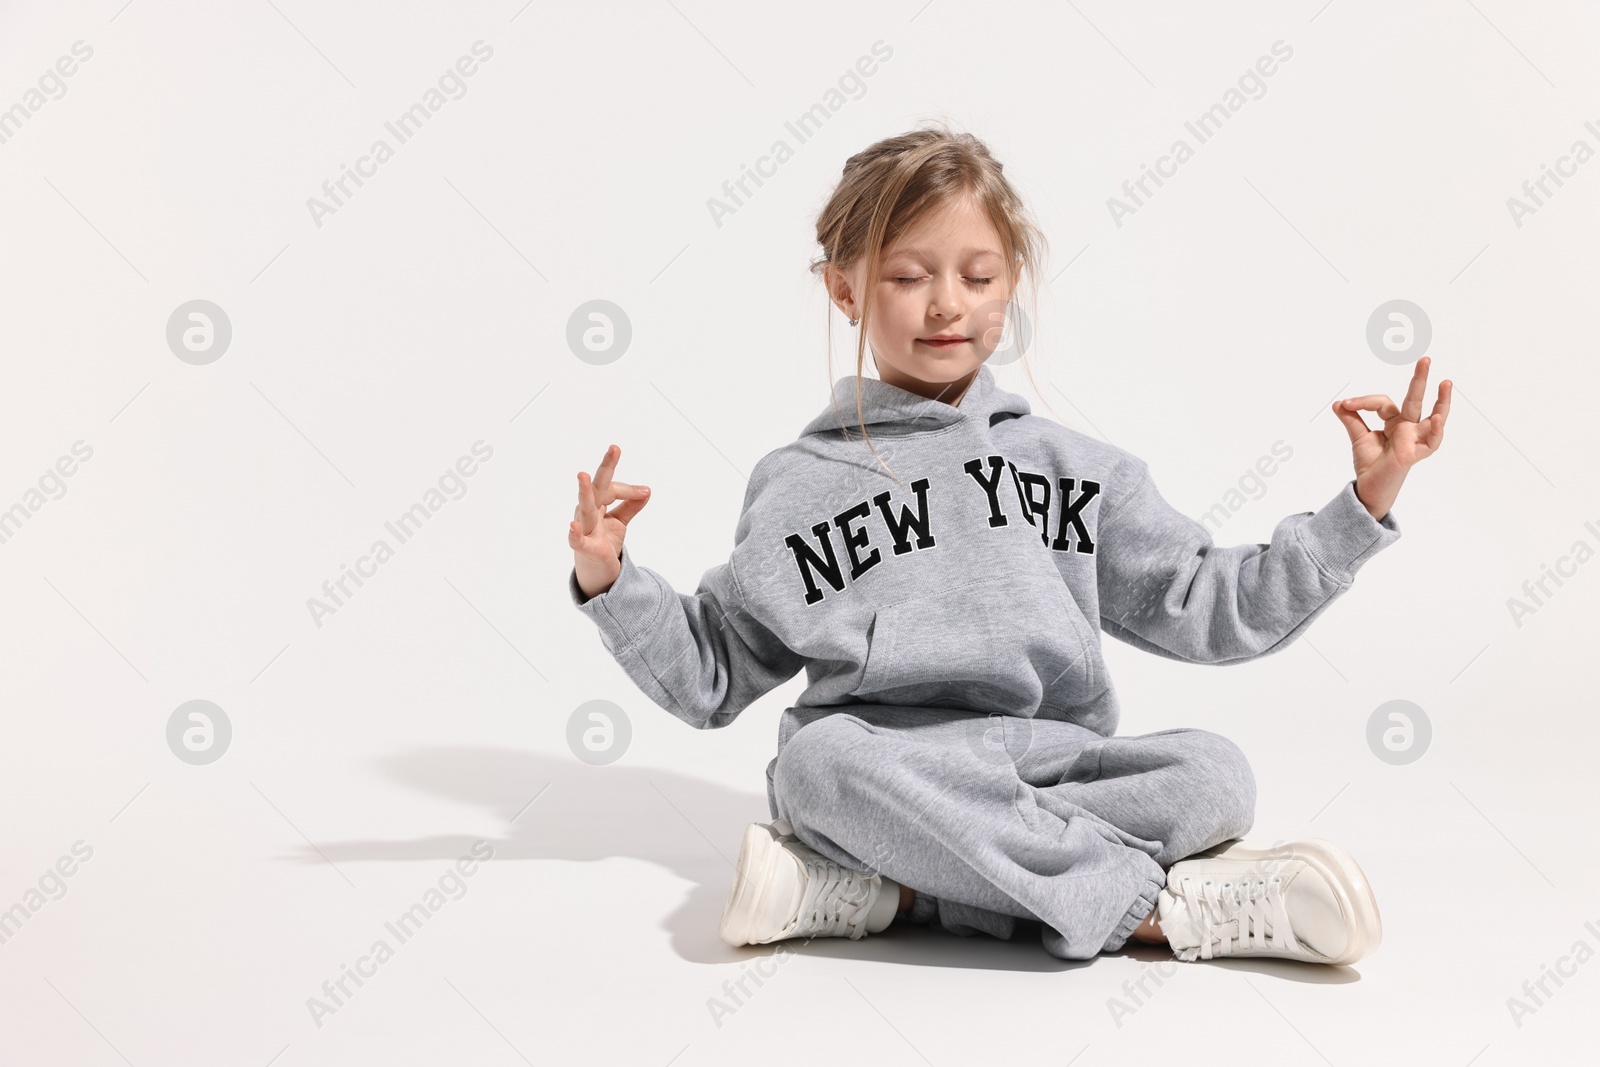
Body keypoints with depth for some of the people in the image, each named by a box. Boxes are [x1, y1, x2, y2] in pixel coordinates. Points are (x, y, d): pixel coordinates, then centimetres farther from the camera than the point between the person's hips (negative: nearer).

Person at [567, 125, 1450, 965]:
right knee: (822, 756, -35)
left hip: (1048, 761, 2)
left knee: (1214, 773, -23)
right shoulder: (797, 484, 10)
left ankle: (882, 892, -28)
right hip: (885, 764, -2)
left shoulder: (1075, 468, 15)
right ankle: (1169, 904, -28)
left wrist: (1365, 503, 8)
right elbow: (710, 678, 13)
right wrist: (611, 583, -2)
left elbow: (1208, 609, 12)